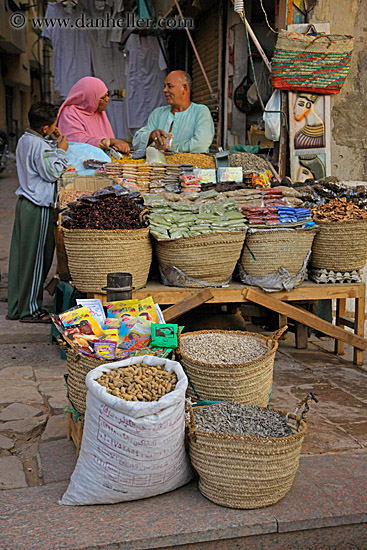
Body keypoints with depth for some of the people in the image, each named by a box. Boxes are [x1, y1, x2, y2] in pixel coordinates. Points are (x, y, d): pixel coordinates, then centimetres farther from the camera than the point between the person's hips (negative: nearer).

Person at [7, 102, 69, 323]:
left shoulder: (25, 140, 12)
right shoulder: (40, 146, -17)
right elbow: (52, 172, -16)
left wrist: (53, 143, 9)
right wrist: (61, 150, -7)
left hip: (25, 203, 10)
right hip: (38, 207, -10)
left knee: (21, 255, 12)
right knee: (35, 257, -1)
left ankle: (16, 307, 20)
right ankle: (30, 309, 8)